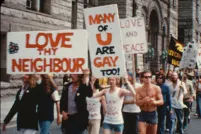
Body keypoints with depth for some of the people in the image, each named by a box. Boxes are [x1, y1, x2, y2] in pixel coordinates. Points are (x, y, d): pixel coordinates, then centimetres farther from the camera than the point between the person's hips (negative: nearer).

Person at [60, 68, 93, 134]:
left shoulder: (83, 87, -8)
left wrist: (86, 77, -40)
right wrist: (62, 111, -4)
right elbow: (62, 100, 13)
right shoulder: (67, 86, 7)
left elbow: (89, 94, -30)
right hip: (67, 117, 5)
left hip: (79, 117, -5)